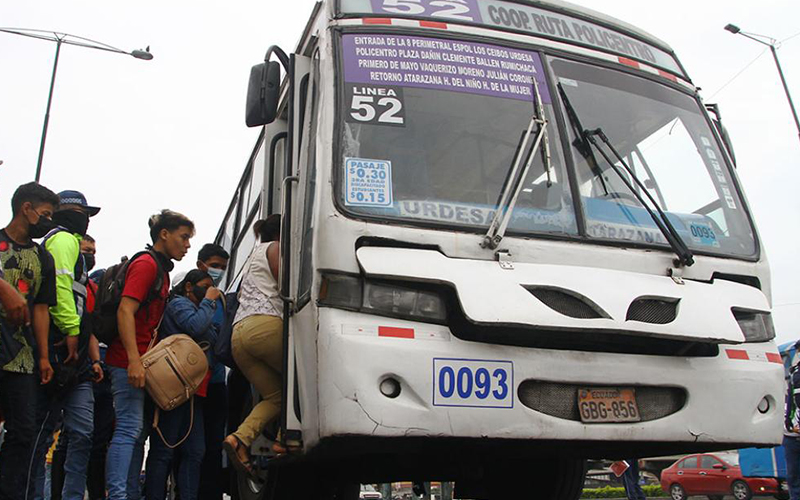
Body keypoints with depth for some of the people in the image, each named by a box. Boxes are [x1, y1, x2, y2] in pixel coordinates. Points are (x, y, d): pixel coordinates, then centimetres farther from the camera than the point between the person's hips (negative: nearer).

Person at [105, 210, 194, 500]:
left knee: (139, 431, 11)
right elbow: (125, 311, -20)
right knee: (130, 428, -11)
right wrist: (134, 360, -27)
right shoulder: (146, 264, -9)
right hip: (129, 362, -10)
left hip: (142, 363, 10)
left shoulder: (161, 269, 20)